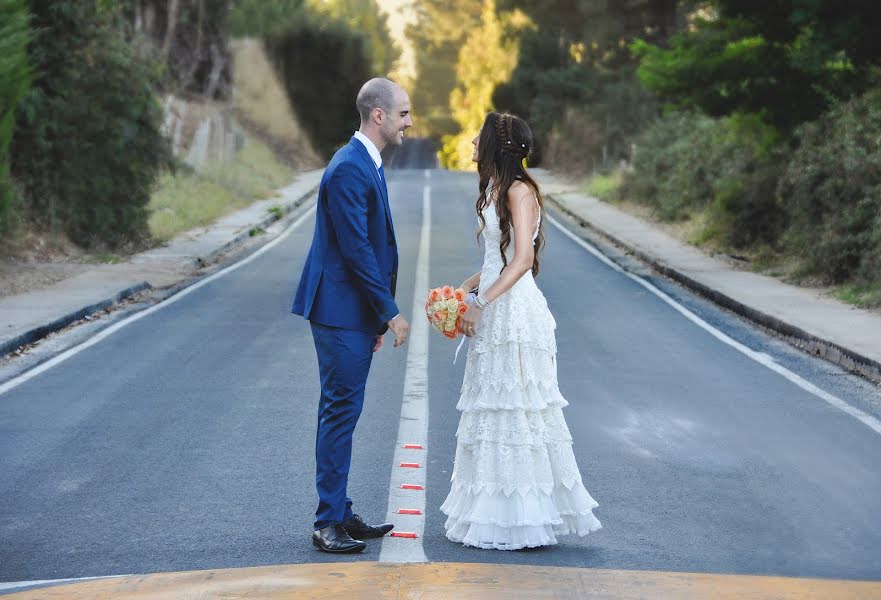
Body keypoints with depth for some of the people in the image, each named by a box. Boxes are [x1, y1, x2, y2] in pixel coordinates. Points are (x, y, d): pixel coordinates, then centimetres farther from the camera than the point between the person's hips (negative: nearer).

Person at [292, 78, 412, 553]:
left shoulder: (367, 165, 15)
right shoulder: (349, 169, -17)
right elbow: (356, 250, -21)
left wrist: (378, 314, 20)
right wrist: (390, 312, -16)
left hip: (357, 313, 10)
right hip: (341, 312, -10)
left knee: (342, 412, 14)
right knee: (341, 411, -6)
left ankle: (340, 515, 21)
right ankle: (329, 523, 0)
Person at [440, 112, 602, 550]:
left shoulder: (519, 190, -13)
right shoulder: (495, 189, 15)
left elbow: (522, 260, -21)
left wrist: (480, 305, -22)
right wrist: (465, 288, 11)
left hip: (514, 311, -10)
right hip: (494, 315, 10)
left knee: (515, 410, -5)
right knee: (493, 408, 11)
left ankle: (524, 519, 2)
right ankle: (497, 513, 18)